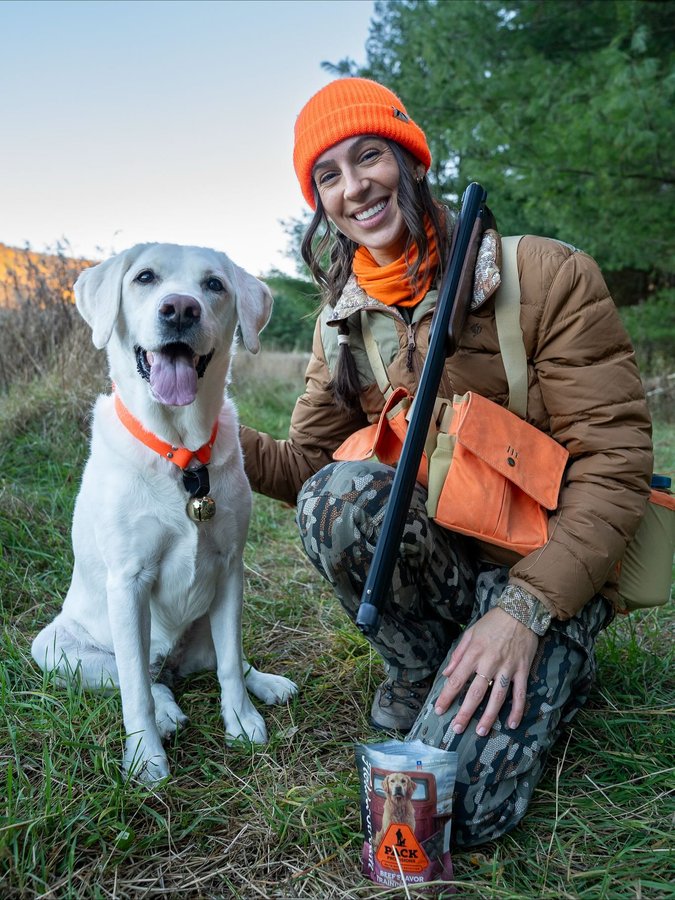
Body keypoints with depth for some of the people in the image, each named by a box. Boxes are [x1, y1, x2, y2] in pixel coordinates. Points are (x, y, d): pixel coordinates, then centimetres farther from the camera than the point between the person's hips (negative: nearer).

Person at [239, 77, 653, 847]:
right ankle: (421, 671, -2)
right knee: (340, 492, -29)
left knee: (448, 806, -20)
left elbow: (615, 460, -14)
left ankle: (551, 672, 12)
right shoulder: (344, 323, 5)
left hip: (547, 572, -4)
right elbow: (306, 464, 3)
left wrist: (527, 609, -23)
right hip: (433, 556, 4)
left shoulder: (544, 276, -12)